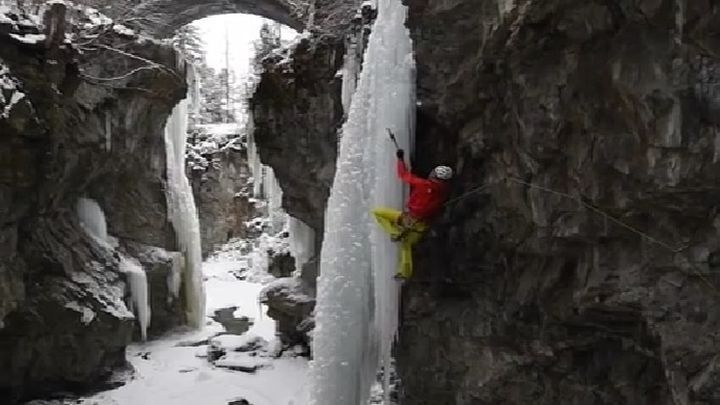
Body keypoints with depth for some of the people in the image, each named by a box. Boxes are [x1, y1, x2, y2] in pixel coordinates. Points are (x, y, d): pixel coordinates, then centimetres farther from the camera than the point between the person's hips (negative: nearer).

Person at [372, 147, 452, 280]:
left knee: (377, 212, 3)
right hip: (422, 225, 6)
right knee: (406, 244, 27)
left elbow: (403, 175, -7)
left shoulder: (423, 184, -17)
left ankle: (395, 233, -5)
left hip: (409, 218, -6)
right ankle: (406, 272, 27)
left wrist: (400, 158, 8)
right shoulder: (443, 193, 0)